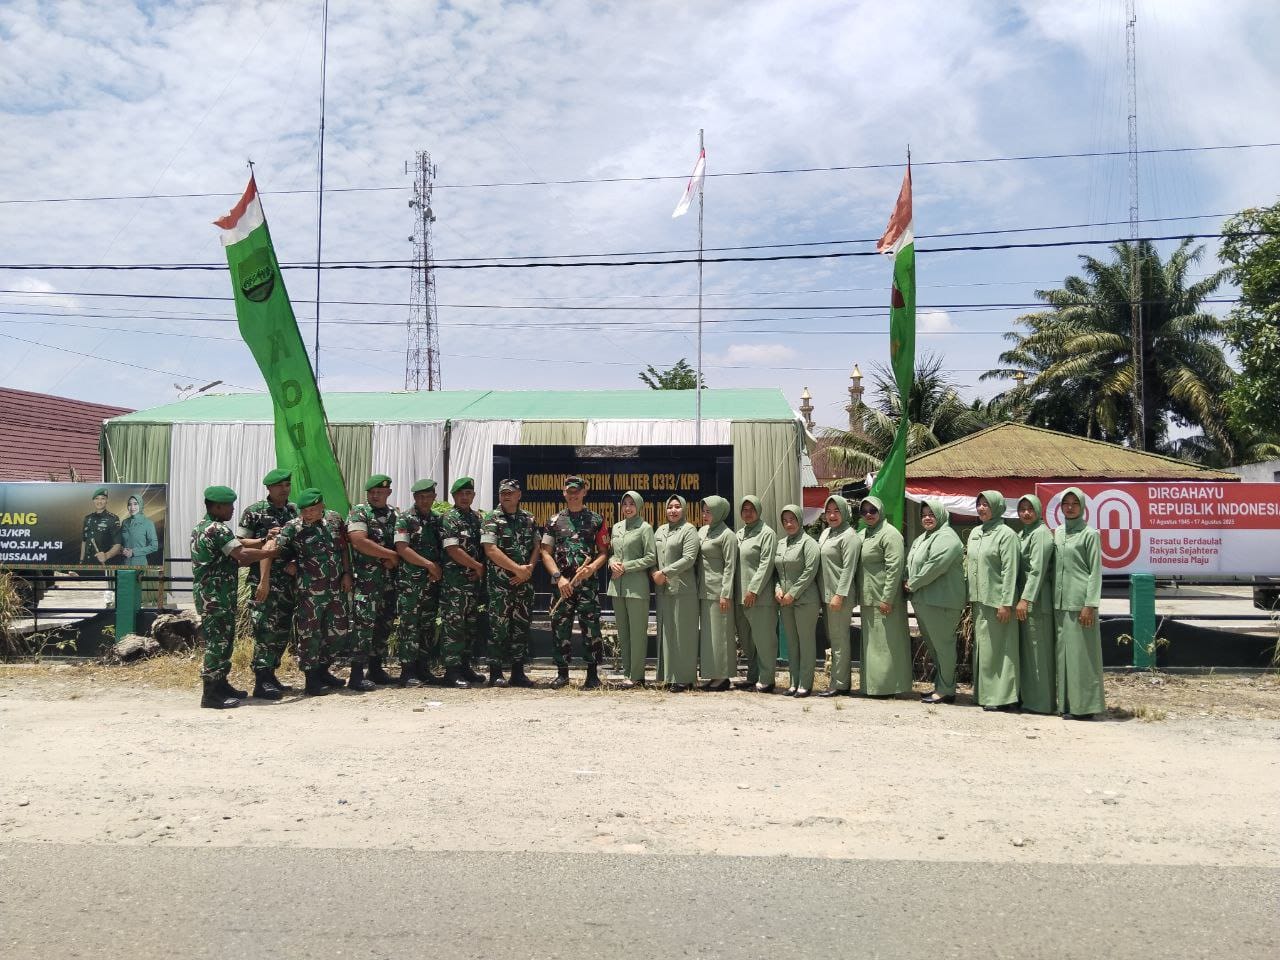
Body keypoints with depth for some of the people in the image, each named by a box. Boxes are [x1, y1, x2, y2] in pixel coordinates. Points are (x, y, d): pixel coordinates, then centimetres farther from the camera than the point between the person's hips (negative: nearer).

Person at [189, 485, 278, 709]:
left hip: (211, 595, 10)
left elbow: (230, 559, 16)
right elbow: (242, 554, -24)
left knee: (223, 640, 16)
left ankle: (220, 685, 23)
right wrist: (269, 552, -8)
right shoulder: (218, 529, -17)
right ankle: (210, 694, -3)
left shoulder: (203, 527, 16)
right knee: (217, 642, -6)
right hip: (216, 597, -10)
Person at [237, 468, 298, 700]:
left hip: (290, 579, 6)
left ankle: (270, 674, 21)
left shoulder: (295, 511, 12)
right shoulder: (254, 511, -3)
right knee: (266, 628, -10)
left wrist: (296, 563, -3)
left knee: (283, 629, 10)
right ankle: (262, 681, -6)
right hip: (264, 580, -6)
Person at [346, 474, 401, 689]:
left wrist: (393, 560, -9)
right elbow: (359, 541, -17)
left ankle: (376, 667, 21)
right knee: (364, 622, -12)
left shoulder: (394, 514, 15)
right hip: (366, 577, -7)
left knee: (385, 622, 11)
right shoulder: (359, 512, -3)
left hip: (389, 578, 7)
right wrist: (391, 555, -12)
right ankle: (357, 673, -11)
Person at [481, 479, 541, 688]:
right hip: (500, 582, -5)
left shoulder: (529, 519, 12)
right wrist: (518, 569, -14)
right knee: (498, 626, -5)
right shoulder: (492, 519, -3)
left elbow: (537, 547, 12)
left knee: (522, 625, 7)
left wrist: (529, 568, -7)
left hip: (525, 581, 5)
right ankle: (495, 673, 2)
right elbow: (491, 550, -11)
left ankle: (518, 672, 14)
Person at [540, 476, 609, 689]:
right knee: (560, 627, 4)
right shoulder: (555, 521, 10)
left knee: (590, 627, -5)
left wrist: (592, 567, -12)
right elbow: (546, 553, 7)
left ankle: (592, 674, 3)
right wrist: (559, 577, -6)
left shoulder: (596, 520, 8)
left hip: (588, 582, -2)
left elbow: (603, 552, 7)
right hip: (561, 583, 2)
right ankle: (562, 673, 15)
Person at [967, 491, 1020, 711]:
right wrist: (971, 597, 13)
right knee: (982, 647, 11)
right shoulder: (975, 533, 13)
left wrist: (1006, 603, -18)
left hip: (997, 600, -8)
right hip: (979, 600, 8)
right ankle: (985, 693, 19)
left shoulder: (1006, 534, -9)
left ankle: (1003, 697, 2)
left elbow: (1010, 571, -14)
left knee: (998, 648, -4)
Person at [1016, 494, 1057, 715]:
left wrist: (1026, 599, -21)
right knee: (1026, 650, 12)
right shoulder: (1022, 534, 17)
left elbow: (1037, 570, -18)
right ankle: (1028, 697, 19)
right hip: (1024, 598, 9)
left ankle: (1041, 702, 2)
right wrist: (1019, 599, 14)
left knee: (1037, 650, -4)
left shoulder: (1041, 534, -11)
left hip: (1036, 601, -9)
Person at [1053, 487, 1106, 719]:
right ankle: (1068, 703, 14)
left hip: (1080, 603, -6)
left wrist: (1090, 605, -14)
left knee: (1081, 652, -4)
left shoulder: (1089, 534, -4)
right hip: (1060, 603, 6)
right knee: (1063, 652, 8)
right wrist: (1053, 599, 10)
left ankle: (1084, 705, 2)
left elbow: (1095, 571, -7)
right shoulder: (1058, 532, 14)